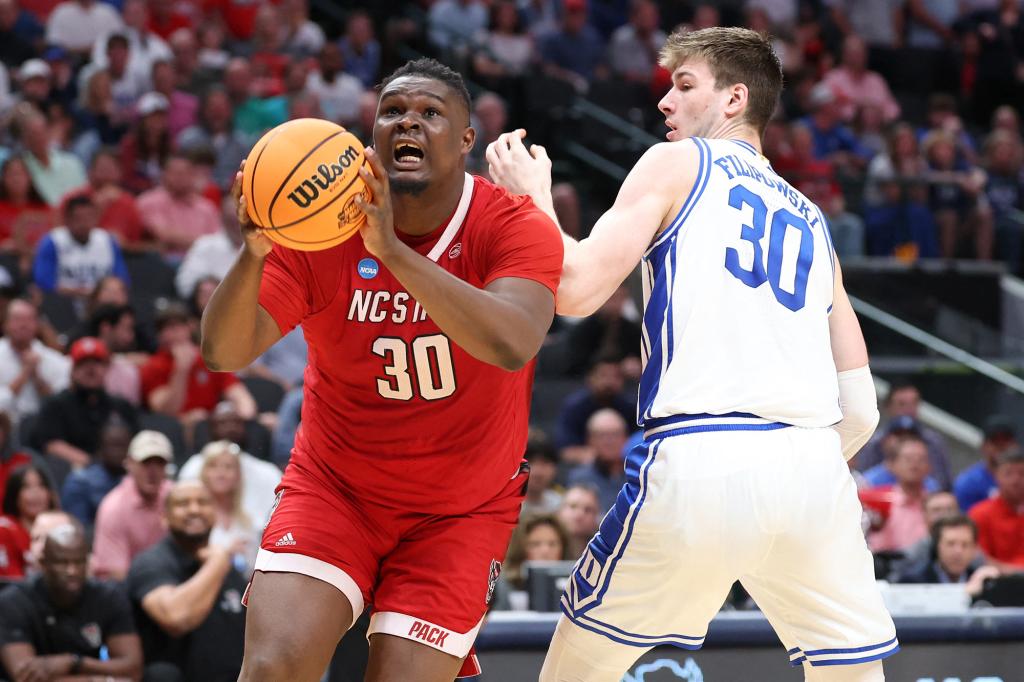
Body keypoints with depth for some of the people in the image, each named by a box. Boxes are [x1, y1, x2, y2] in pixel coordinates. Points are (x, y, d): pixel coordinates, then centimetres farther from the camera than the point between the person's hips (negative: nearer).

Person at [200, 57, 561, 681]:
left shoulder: (515, 228, -15)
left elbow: (512, 346, -35)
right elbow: (226, 351, -19)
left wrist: (393, 251, -43)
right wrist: (253, 254, -38)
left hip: (462, 512, -1)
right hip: (333, 489, 1)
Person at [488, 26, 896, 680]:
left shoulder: (676, 163, 12)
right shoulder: (812, 220, 26)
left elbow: (576, 290, 0)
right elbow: (860, 409, 21)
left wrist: (532, 196, 16)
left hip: (700, 459, -4)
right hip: (812, 465, 4)